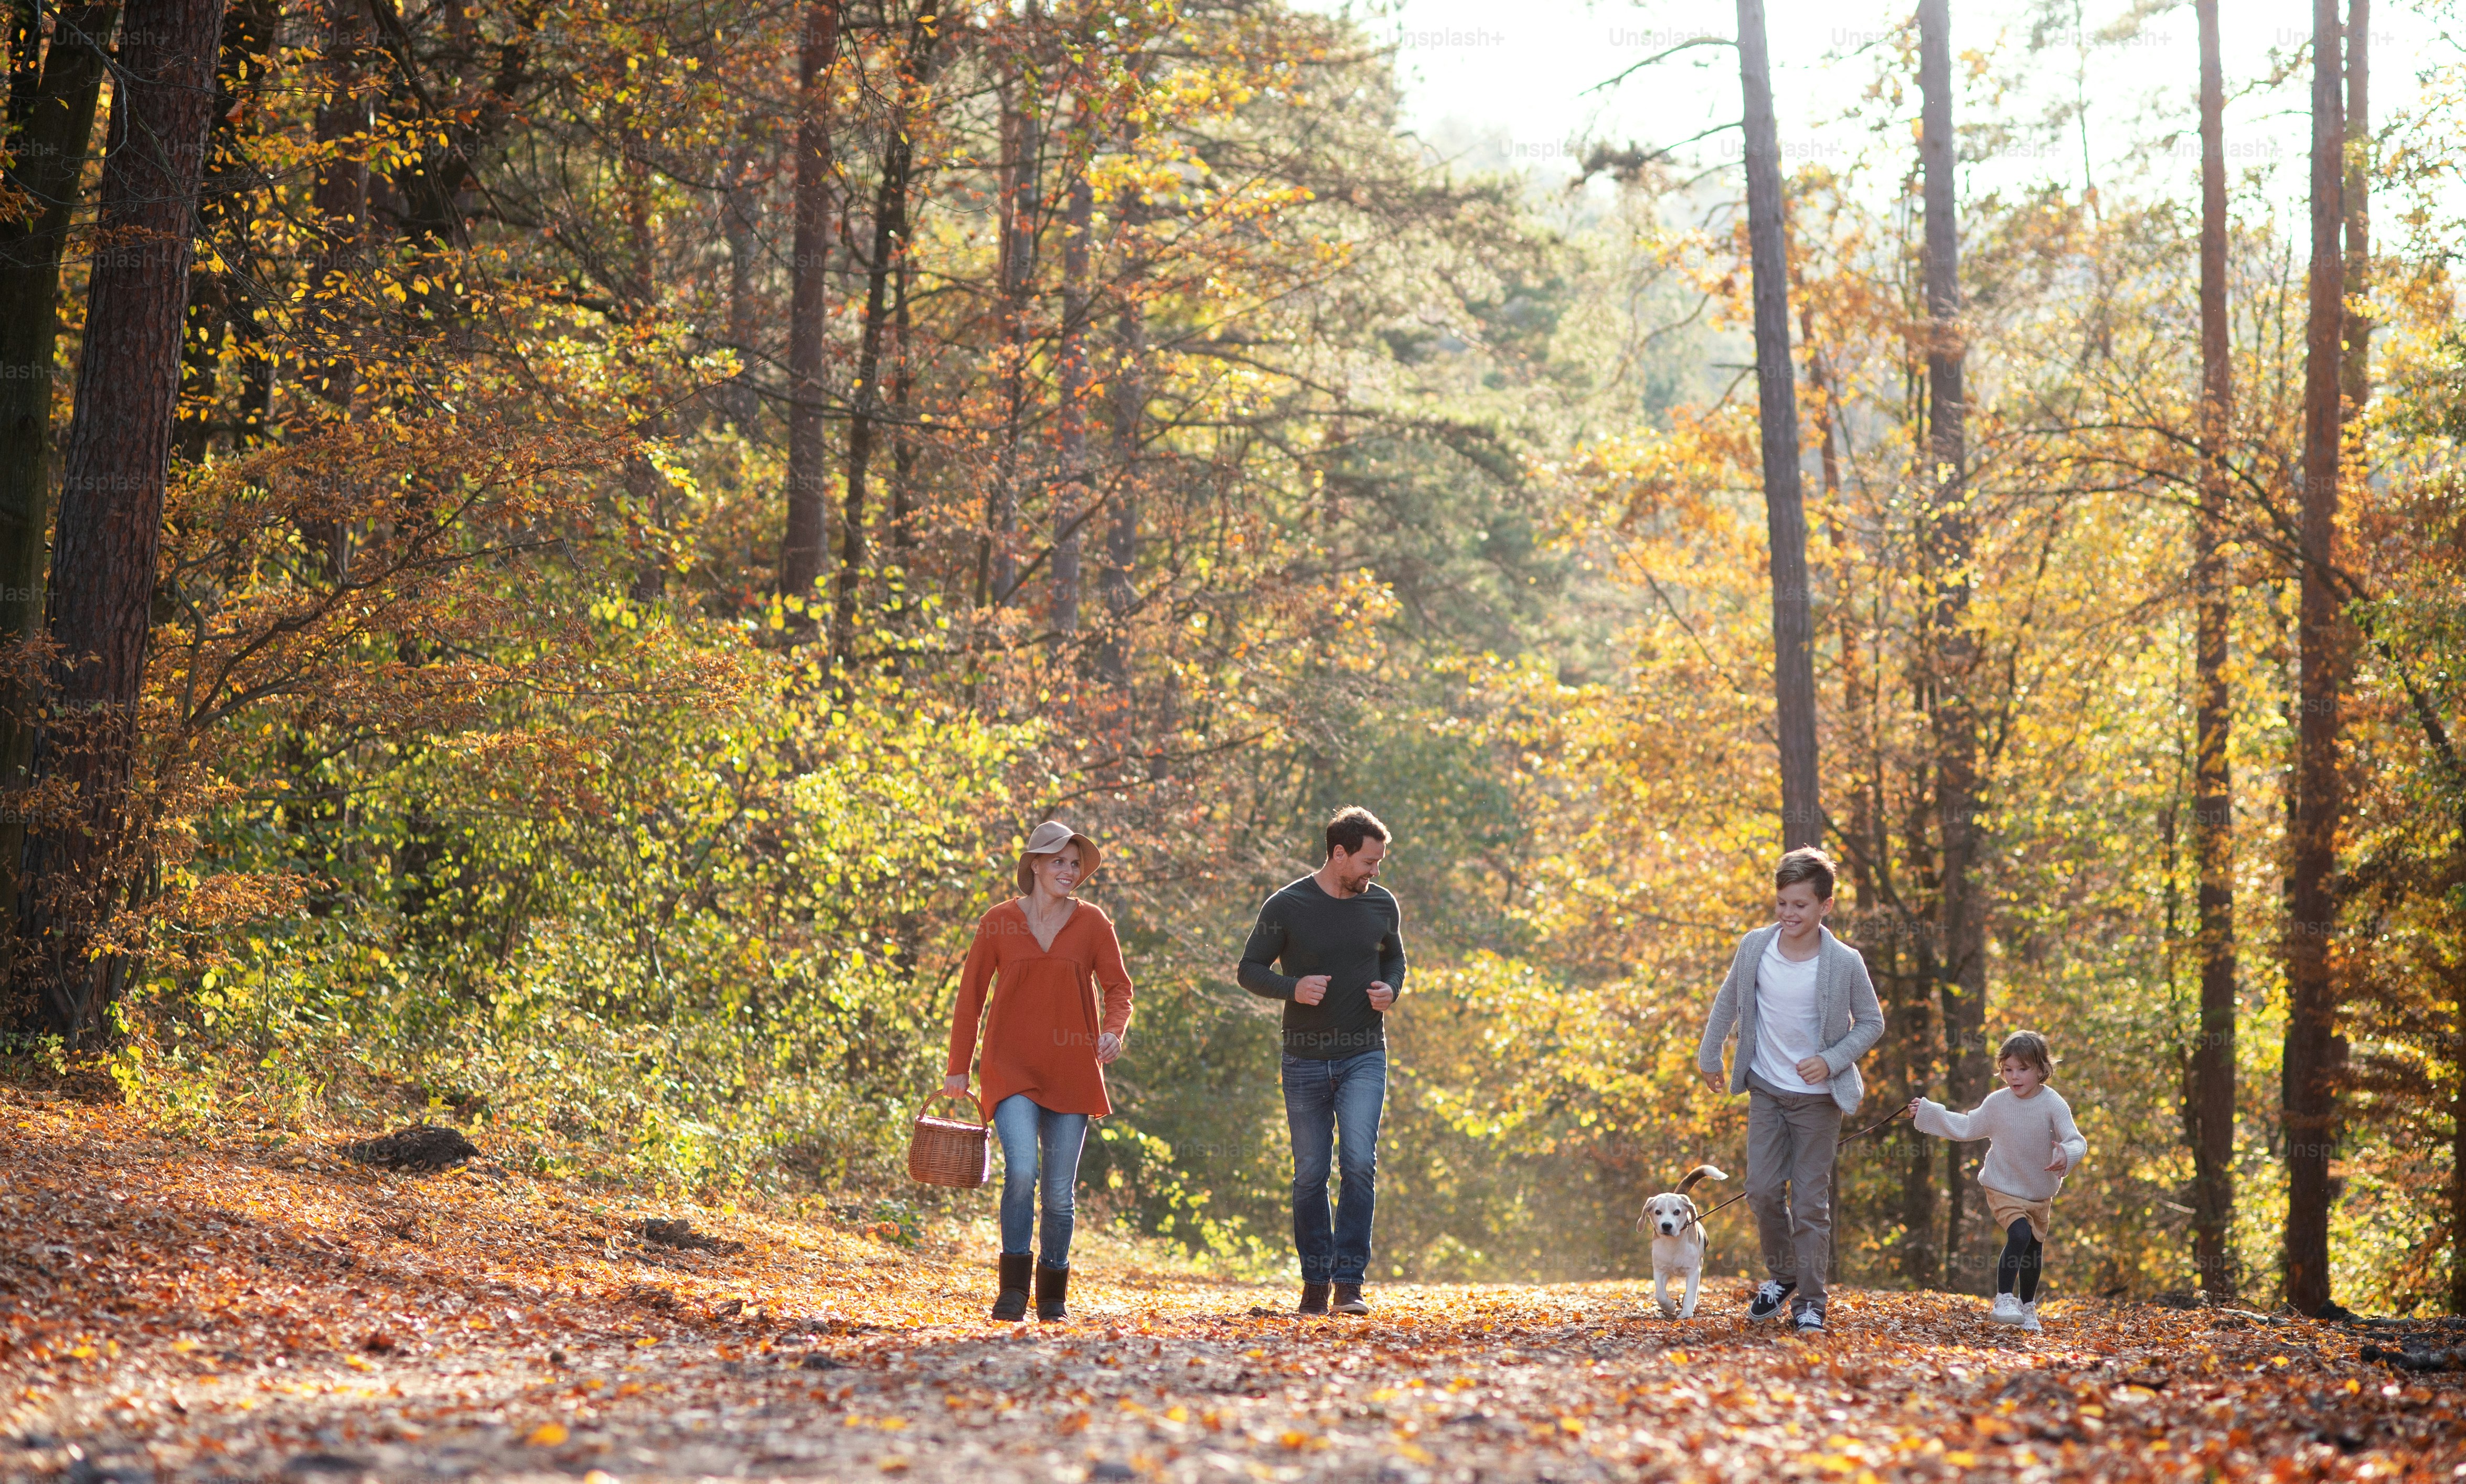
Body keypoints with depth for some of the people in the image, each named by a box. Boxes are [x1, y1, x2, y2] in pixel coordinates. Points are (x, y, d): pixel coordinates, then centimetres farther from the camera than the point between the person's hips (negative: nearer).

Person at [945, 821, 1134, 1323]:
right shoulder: (999, 923, 3)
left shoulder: (1092, 923, 4)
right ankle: (1013, 1289, -13)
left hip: (1071, 1070, 2)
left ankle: (1054, 1294, 19)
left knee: (1060, 1191, 4)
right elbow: (971, 995, 8)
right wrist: (957, 1068, 6)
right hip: (1012, 1069, -2)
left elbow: (1118, 986, 5)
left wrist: (1114, 1030, -17)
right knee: (1021, 1170, -21)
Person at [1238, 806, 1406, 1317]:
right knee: (1310, 1175, 4)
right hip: (1306, 1060, -1)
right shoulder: (1287, 907, -6)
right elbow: (1250, 970, 1)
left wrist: (1390, 989, -3)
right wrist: (1292, 988, -19)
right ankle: (1315, 1282, 17)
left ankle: (1350, 1282, -11)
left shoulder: (1382, 905, 3)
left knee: (1359, 1164, -15)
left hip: (1364, 1057, 1)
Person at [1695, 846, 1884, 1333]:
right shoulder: (1755, 947, -7)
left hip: (1817, 1096, -3)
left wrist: (1832, 1061, -16)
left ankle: (1811, 1301, 9)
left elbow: (1871, 1022, -3)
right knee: (1763, 1190, 1)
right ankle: (1781, 1275, 26)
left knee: (1810, 1202, -1)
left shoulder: (1844, 963, -15)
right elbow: (1728, 1002, 10)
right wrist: (1709, 1055, 16)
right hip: (1766, 1091, 3)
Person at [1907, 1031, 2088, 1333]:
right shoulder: (1997, 1103, -8)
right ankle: (2004, 1301, -21)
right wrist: (1927, 1112, 9)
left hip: (2040, 1193, 2)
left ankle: (2027, 1308, 36)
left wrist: (2067, 1154, -43)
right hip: (2003, 1190, -2)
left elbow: (2076, 1141, -19)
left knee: (2035, 1249, 16)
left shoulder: (2053, 1104, -14)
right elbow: (1967, 1127, 8)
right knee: (2019, 1235, -25)